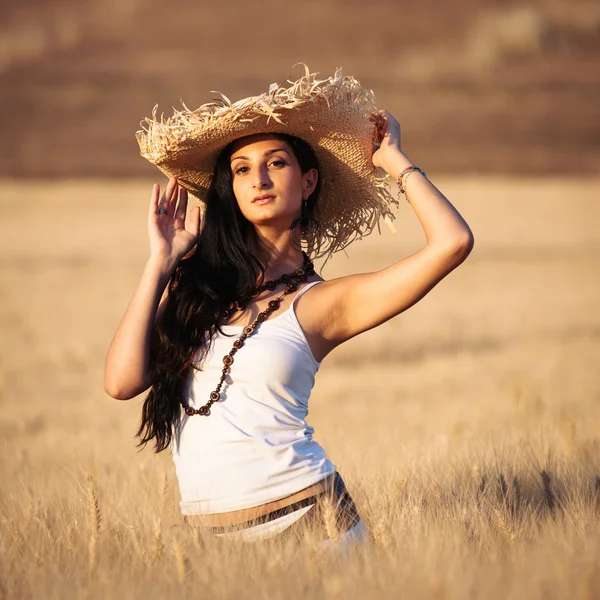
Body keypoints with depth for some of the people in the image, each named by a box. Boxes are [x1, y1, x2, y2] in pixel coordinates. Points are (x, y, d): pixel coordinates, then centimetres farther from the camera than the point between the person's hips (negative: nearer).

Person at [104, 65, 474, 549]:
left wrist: (393, 160, 3)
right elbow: (122, 381, -3)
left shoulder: (323, 302, -1)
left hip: (301, 512, -3)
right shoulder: (196, 283, 8)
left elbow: (452, 242, -11)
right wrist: (161, 262, 2)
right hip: (208, 524, 3)